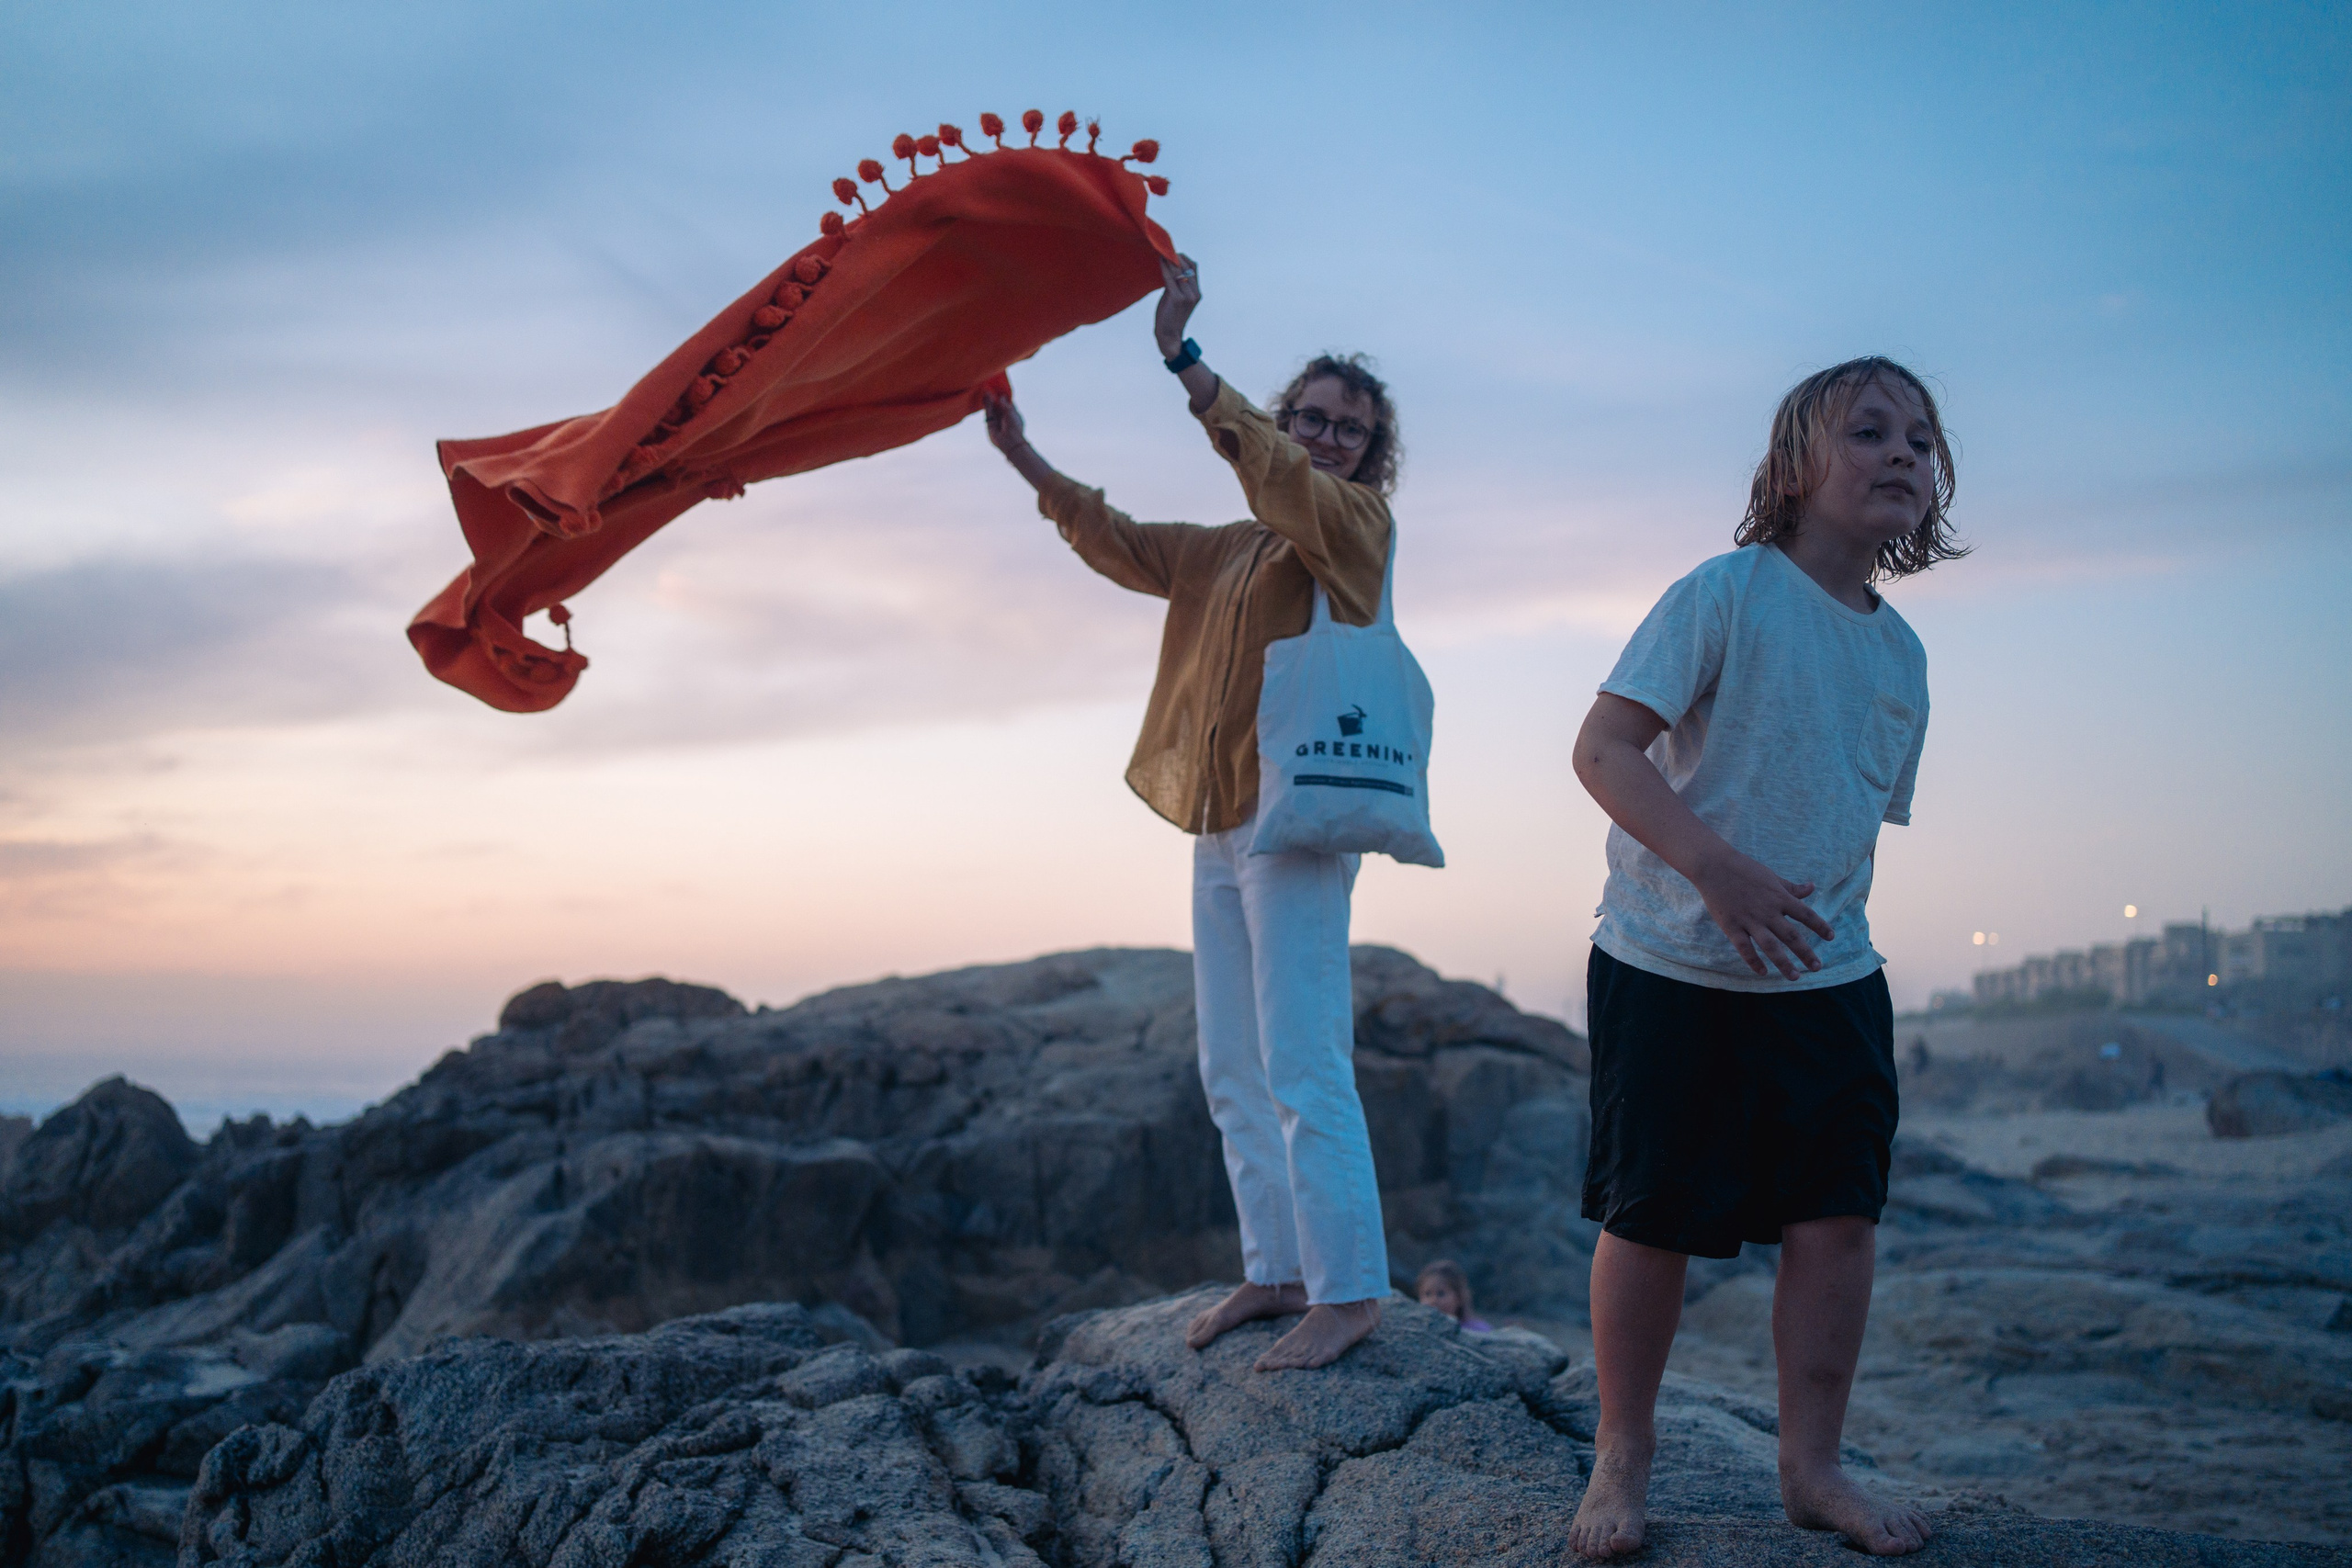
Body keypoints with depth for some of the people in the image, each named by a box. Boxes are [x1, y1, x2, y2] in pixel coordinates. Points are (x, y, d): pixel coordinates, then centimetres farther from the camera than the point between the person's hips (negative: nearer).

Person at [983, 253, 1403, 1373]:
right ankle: (1275, 1270, 19)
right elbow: (1124, 546, 20)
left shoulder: (1356, 519, -1)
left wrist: (1182, 357, -28)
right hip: (1220, 830, 8)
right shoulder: (1235, 550, 21)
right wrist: (1024, 458, 11)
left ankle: (1349, 1291, -5)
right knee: (1233, 1075, 11)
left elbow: (1284, 478, -19)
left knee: (1303, 1070, -11)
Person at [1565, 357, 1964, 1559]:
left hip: (1827, 979, 5)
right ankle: (1622, 1456, 19)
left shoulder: (1900, 654, 8)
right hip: (1669, 966, -5)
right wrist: (1718, 868, -28)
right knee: (1649, 1218, 2)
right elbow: (1602, 747, -18)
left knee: (1838, 1212, 2)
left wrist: (1830, 930, 13)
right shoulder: (1726, 593, -11)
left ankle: (1812, 1465, 17)